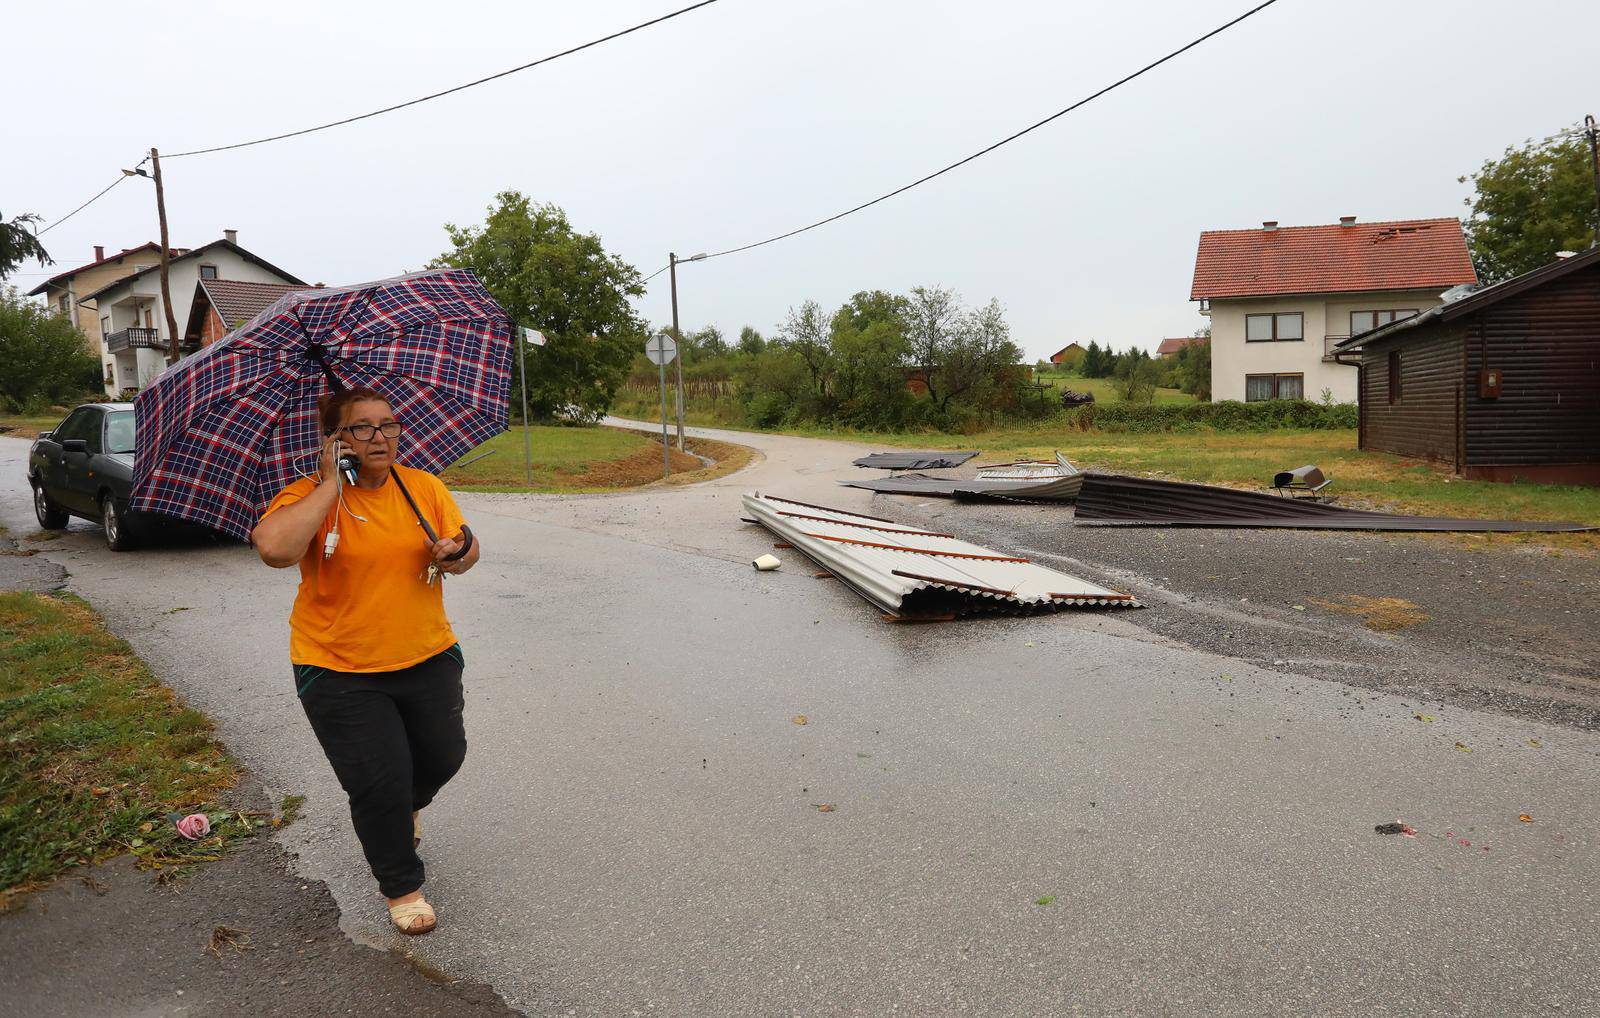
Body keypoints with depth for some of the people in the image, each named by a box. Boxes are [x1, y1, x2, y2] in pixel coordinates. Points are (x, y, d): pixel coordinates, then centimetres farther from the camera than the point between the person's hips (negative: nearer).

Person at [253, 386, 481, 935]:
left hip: (427, 658, 4)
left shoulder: (425, 487, 1)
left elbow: (468, 550, 6)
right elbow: (273, 548, -32)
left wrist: (457, 552, -18)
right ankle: (402, 886, 24)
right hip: (340, 670, -4)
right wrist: (332, 484, -25)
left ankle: (406, 806, 50)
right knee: (379, 784, -2)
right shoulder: (309, 496, -11)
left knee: (443, 756, 13)